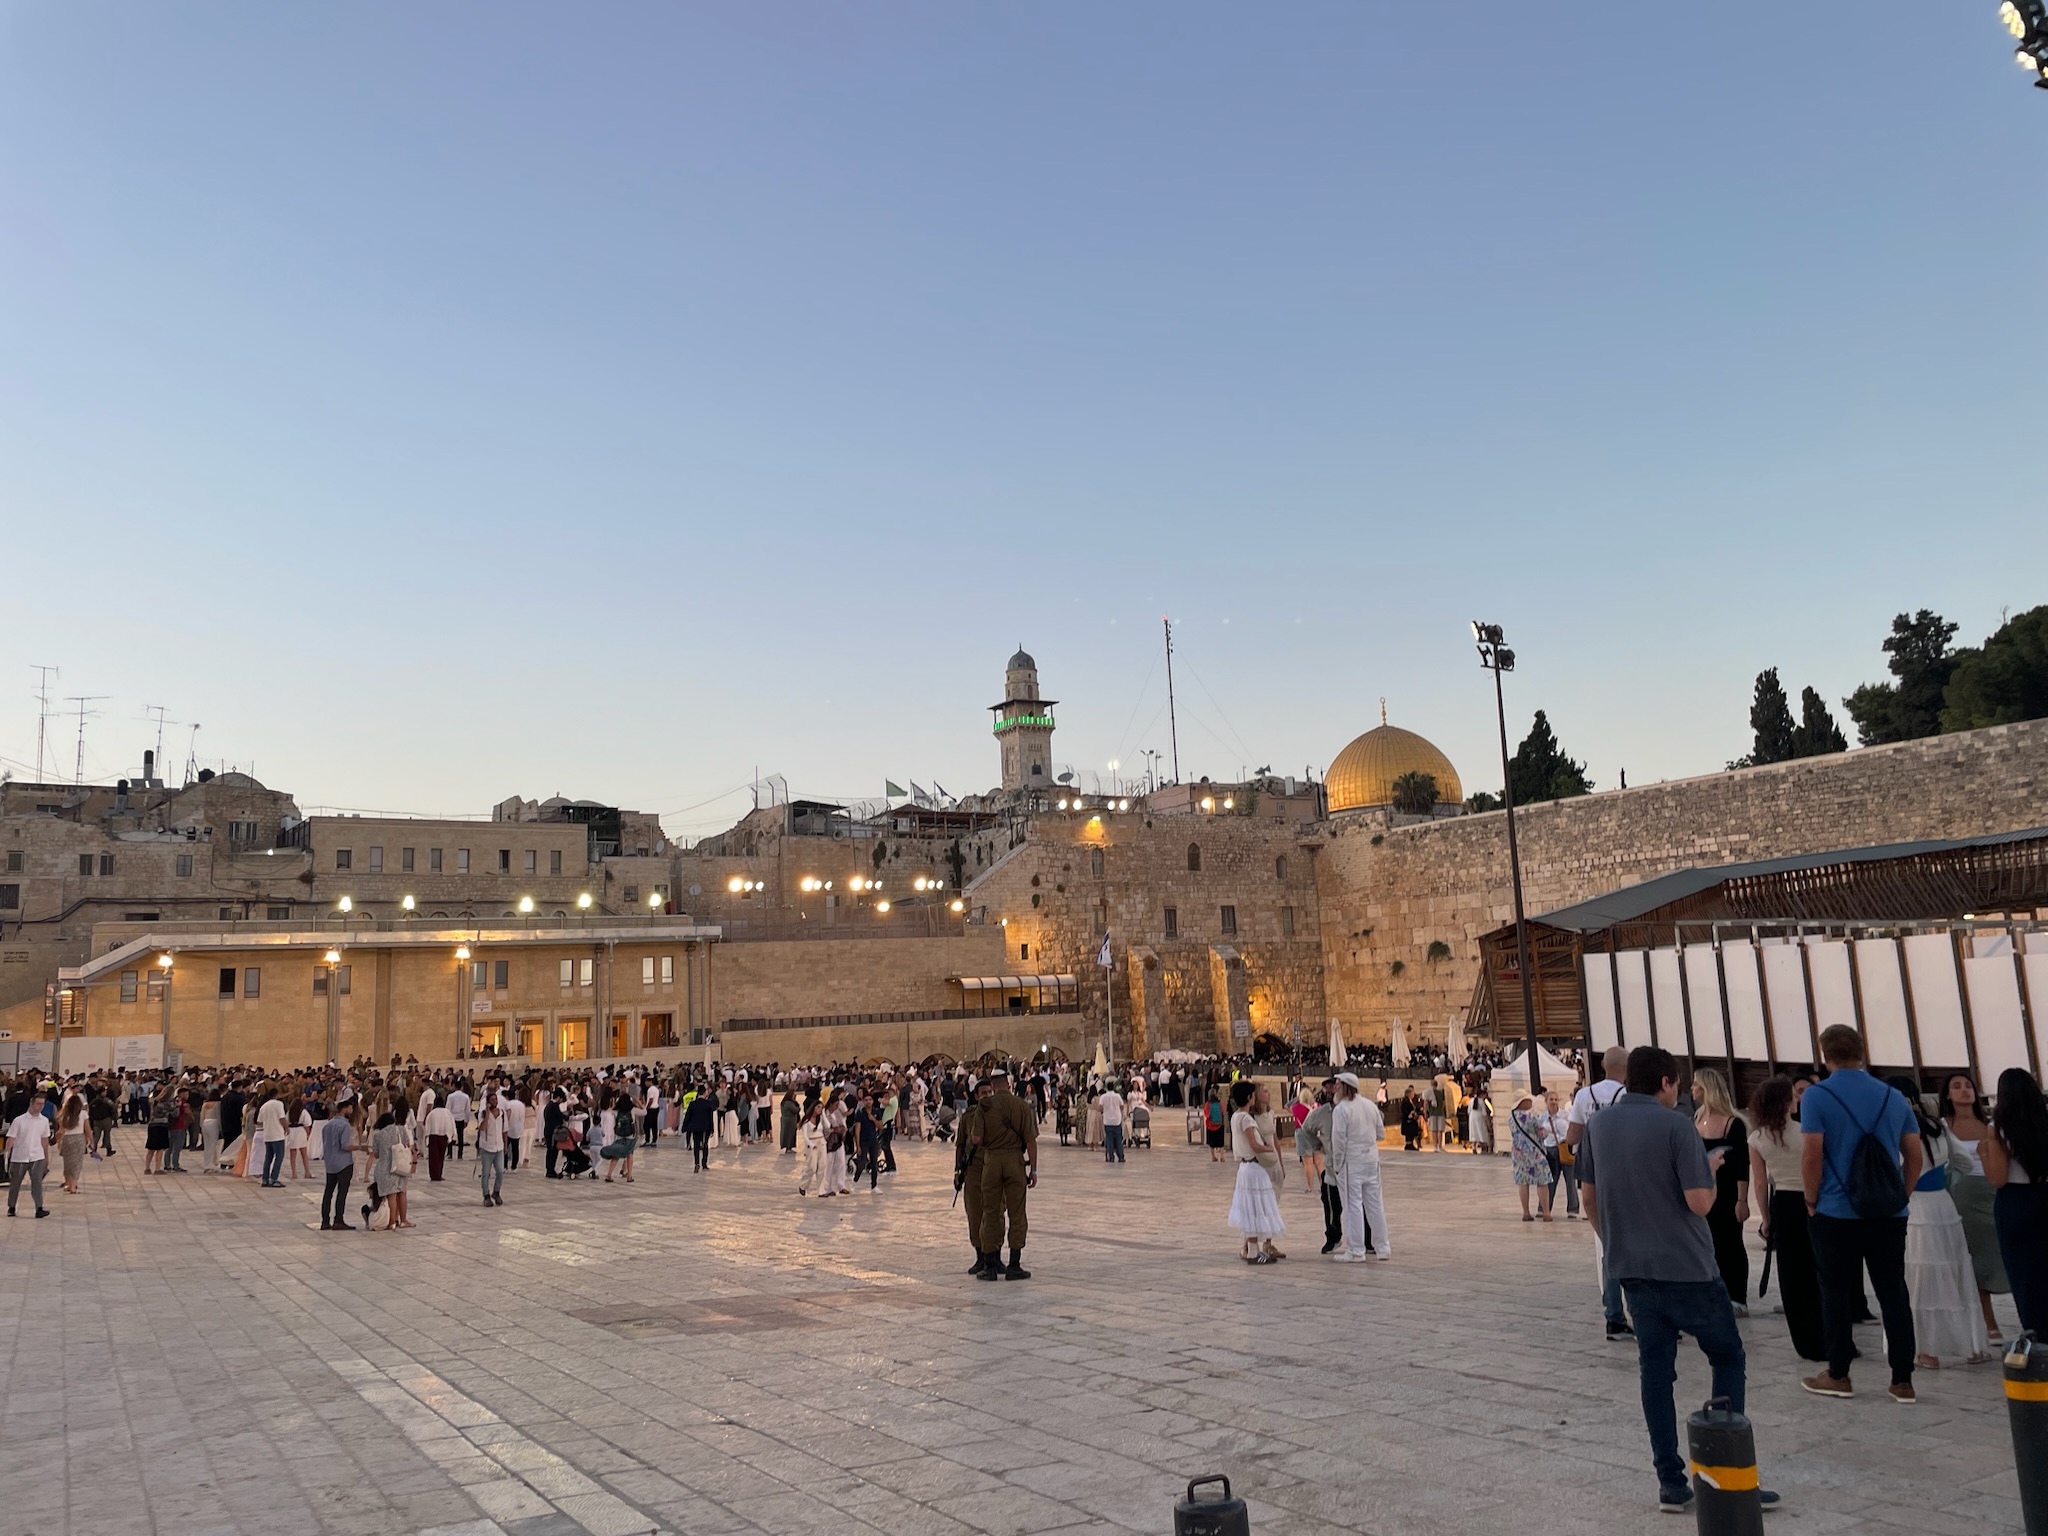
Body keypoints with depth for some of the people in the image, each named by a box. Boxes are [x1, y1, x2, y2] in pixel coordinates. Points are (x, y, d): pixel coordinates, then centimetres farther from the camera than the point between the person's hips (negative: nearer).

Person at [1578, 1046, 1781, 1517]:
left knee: (1655, 1369, 10)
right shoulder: (1674, 1126, -13)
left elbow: (1588, 1200, 10)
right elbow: (1699, 1203, -16)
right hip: (1687, 1266, -5)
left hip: (1633, 1268, 5)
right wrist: (1711, 1169, 3)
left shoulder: (1597, 1126, 5)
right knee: (1727, 1356, 12)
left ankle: (1671, 1482, 11)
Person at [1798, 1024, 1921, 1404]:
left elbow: (1812, 1155, -14)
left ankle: (1838, 1376, 14)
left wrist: (1812, 1201, -2)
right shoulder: (1894, 1097, 5)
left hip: (1837, 1213, -4)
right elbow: (1914, 1157, 8)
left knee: (1837, 1293, 6)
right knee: (1893, 1293, 9)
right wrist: (1899, 1196, 17)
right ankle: (1903, 1381, 12)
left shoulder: (1816, 1096, -9)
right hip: (1890, 1215, 4)